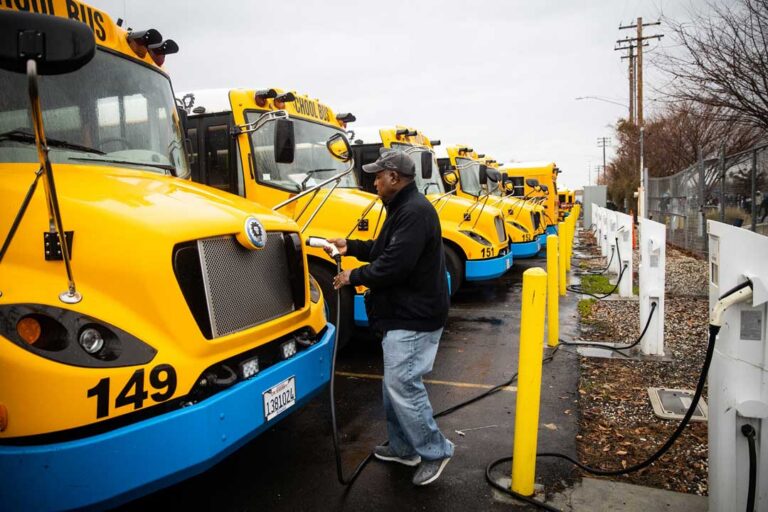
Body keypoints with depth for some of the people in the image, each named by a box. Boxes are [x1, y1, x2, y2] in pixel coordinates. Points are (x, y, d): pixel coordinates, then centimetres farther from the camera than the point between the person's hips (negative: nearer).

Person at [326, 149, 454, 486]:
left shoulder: (415, 212, -20)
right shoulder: (402, 208, 15)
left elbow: (394, 265, -26)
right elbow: (386, 250, 22)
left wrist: (354, 277, -14)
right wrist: (351, 247, 13)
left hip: (414, 318, -11)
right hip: (402, 313, 11)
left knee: (402, 385, -6)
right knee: (395, 383, 17)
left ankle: (435, 451, 11)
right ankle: (403, 447, 31)